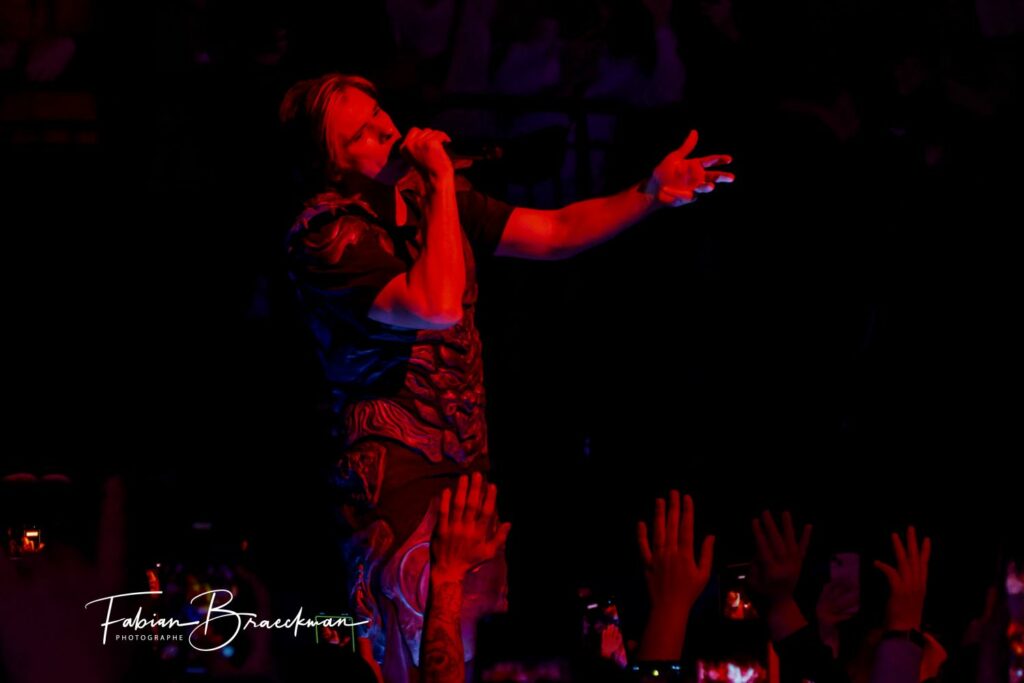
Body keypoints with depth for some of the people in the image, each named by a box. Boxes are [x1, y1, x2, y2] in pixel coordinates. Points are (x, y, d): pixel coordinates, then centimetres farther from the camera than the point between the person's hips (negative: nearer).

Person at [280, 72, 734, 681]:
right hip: (400, 478, -7)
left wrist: (650, 195, -4)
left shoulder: (427, 195, 8)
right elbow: (438, 307, -30)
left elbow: (554, 233, 11)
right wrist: (441, 182, -22)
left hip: (469, 469, 7)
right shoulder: (326, 238, -17)